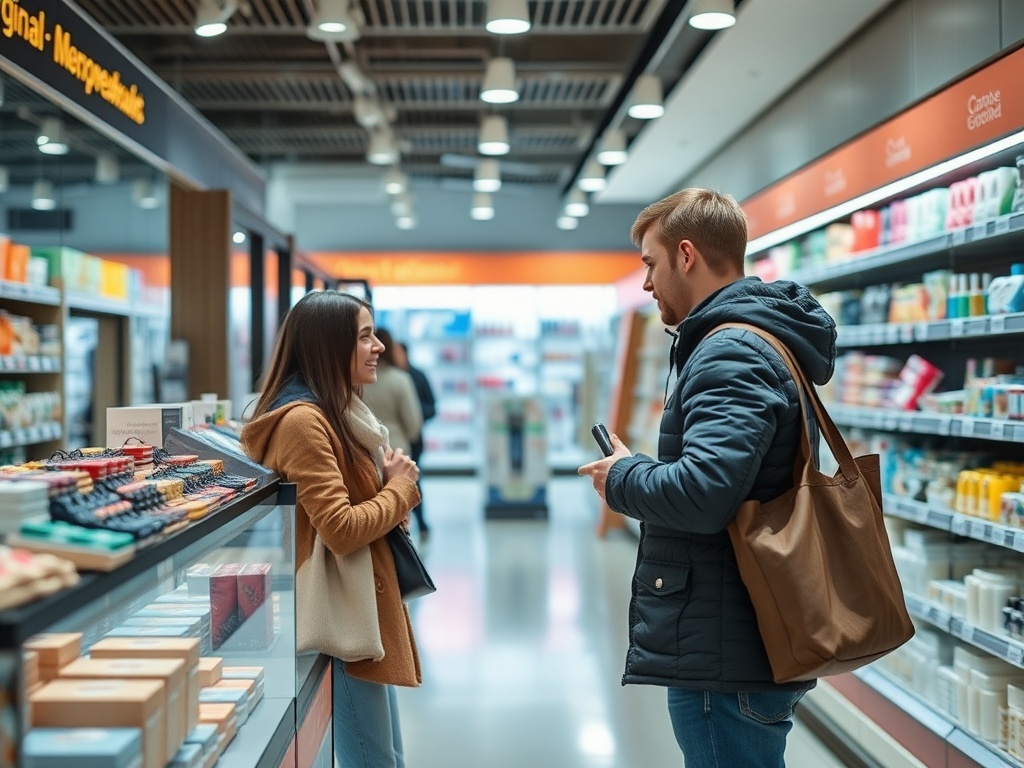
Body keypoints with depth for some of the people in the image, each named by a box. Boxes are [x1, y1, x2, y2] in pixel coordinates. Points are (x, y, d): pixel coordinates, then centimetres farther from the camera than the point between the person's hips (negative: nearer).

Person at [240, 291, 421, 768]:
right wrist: (400, 487, -10)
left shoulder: (337, 414, 13)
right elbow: (341, 531, -25)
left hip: (363, 605, 10)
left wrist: (395, 483, 0)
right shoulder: (303, 420, -19)